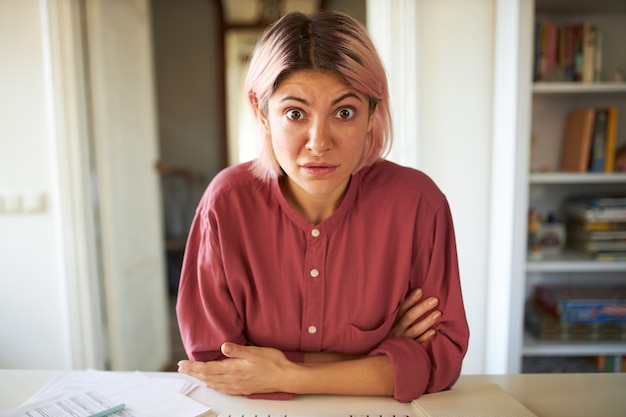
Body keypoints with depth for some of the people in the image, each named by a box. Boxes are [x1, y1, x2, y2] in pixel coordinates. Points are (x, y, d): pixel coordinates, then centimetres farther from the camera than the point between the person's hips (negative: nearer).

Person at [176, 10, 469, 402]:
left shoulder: (417, 203, -17)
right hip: (262, 410, 1)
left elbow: (442, 352, -12)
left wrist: (289, 377, -21)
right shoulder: (228, 202, -18)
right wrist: (379, 359, -17)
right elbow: (210, 360, -15)